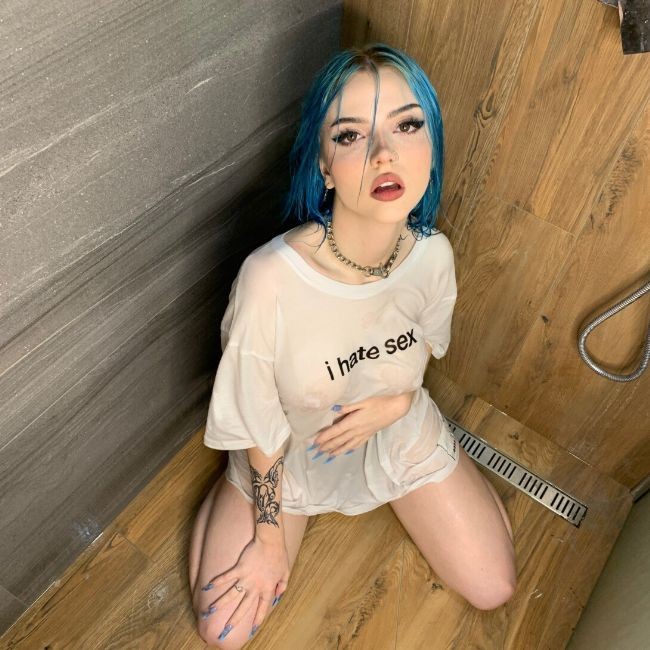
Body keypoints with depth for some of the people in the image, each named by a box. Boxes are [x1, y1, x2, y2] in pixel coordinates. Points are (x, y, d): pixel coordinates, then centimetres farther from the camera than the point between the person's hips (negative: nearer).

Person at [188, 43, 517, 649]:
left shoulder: (433, 254, -24)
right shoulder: (270, 279, -37)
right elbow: (258, 429, -21)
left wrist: (397, 401, -20)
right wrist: (269, 538, -8)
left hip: (400, 435, 3)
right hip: (290, 454, -2)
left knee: (493, 589, 11)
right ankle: (231, 488, 26)